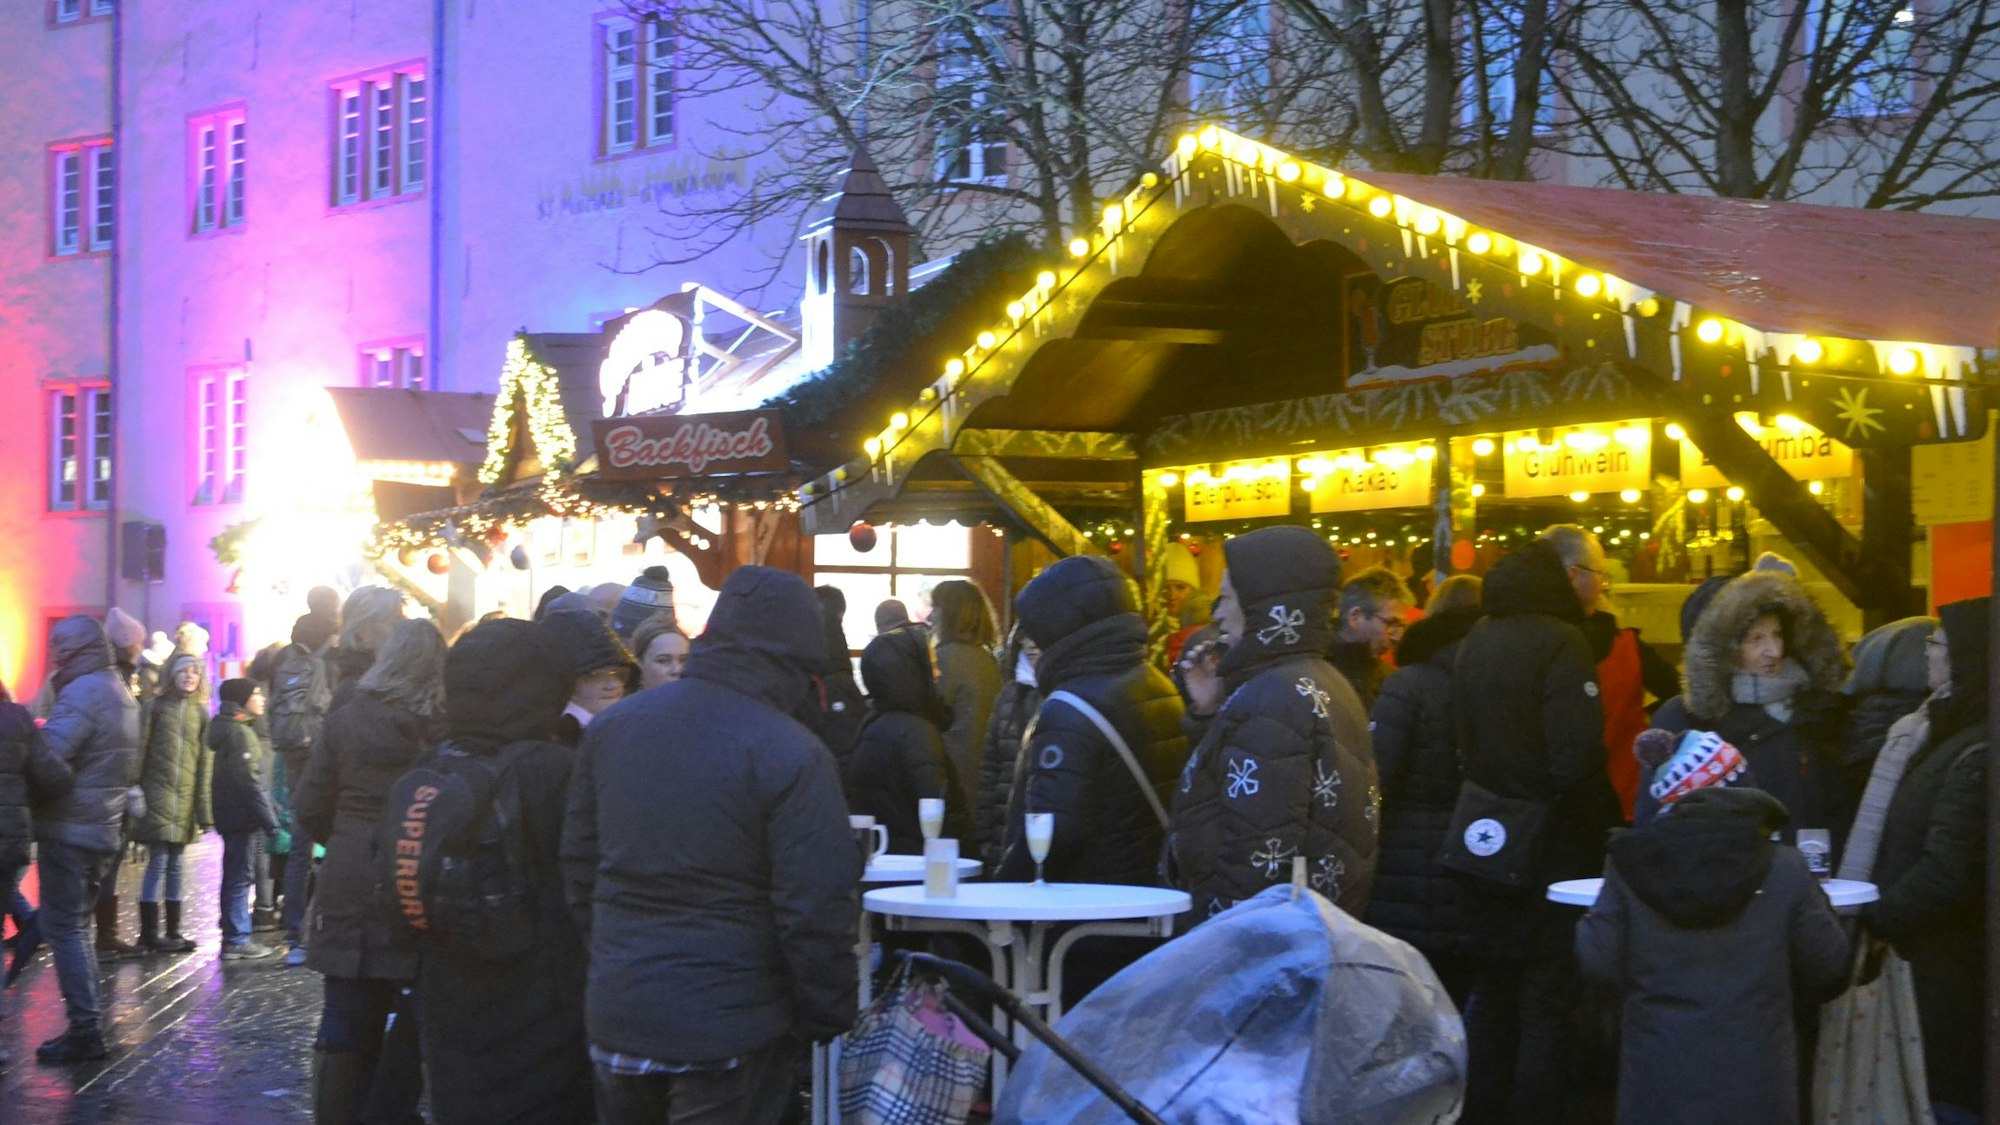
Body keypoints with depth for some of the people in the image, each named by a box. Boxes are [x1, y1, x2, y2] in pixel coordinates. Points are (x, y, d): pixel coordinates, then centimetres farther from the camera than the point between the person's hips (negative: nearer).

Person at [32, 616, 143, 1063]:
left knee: (63, 928, -4)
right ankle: (86, 1025, 19)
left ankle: (84, 1030, -6)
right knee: (75, 925, 18)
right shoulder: (123, 694, 15)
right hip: (105, 830, 9)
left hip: (68, 831, -9)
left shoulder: (82, 693, -16)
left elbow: (46, 755, -26)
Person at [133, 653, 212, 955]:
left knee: (176, 865, 9)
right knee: (158, 862, -5)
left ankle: (173, 931, 14)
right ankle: (149, 932, 0)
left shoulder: (200, 713, 10)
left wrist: (204, 806, 4)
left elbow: (205, 762, 8)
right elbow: (140, 750, -2)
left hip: (185, 798, 4)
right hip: (158, 792, -4)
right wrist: (138, 791, -8)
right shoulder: (157, 707, 0)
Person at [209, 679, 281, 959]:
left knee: (236, 876, 13)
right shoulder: (240, 732, -14)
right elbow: (249, 780, -19)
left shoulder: (238, 728, 17)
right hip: (242, 814, -10)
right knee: (240, 875, -6)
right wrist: (269, 819, -18)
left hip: (232, 815, 10)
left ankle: (235, 938, 17)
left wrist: (268, 816, 19)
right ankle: (236, 939, -4)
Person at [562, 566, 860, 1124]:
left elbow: (578, 866, 12)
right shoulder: (793, 756, -17)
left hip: (615, 1014, 6)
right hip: (729, 1028, -5)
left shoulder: (611, 726, 4)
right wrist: (827, 1017, -5)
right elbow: (815, 911, -17)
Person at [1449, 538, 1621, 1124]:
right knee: (1547, 996, 2)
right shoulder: (1559, 644, -15)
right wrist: (1601, 815, -9)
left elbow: (1460, 745, 8)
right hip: (1550, 846, -6)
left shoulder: (1473, 644, 6)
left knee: (1492, 988, 16)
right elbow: (1576, 753, -23)